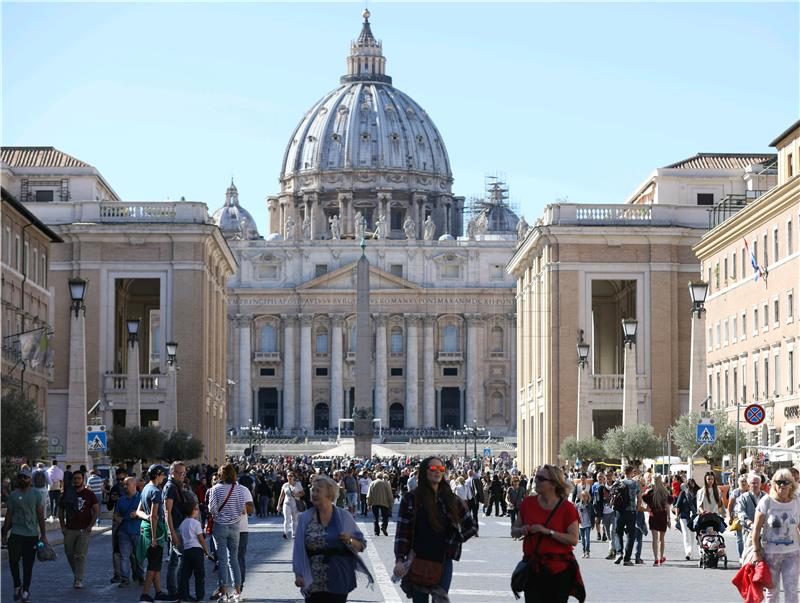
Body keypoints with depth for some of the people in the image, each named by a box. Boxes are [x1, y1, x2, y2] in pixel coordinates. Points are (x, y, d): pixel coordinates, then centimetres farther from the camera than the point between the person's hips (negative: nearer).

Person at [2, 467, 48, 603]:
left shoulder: (36, 494, 2)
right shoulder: (13, 495, 6)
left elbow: (41, 516, 2)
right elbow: (8, 515, 9)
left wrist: (43, 535, -2)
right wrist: (5, 534, 6)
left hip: (32, 534, -1)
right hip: (16, 533, 1)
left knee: (28, 564, 2)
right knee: (13, 560, -10)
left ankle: (26, 590, 13)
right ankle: (17, 585, 12)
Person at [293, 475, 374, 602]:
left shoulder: (344, 516, 1)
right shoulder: (305, 518, 2)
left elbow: (361, 545, 4)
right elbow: (299, 549, 2)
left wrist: (350, 541, -16)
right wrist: (298, 574, -6)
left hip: (339, 581, 0)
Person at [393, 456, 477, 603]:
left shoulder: (451, 500, 7)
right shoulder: (410, 499, 0)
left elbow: (470, 527, 15)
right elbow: (401, 532, -4)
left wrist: (453, 543, 6)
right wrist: (399, 560, -14)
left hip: (443, 563, 1)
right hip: (418, 562, -1)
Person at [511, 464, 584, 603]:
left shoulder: (566, 507, -5)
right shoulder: (528, 503, 6)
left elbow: (574, 539, -13)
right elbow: (513, 532, 14)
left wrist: (547, 531, -21)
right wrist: (522, 531, -10)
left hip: (559, 570, -2)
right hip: (533, 567, 2)